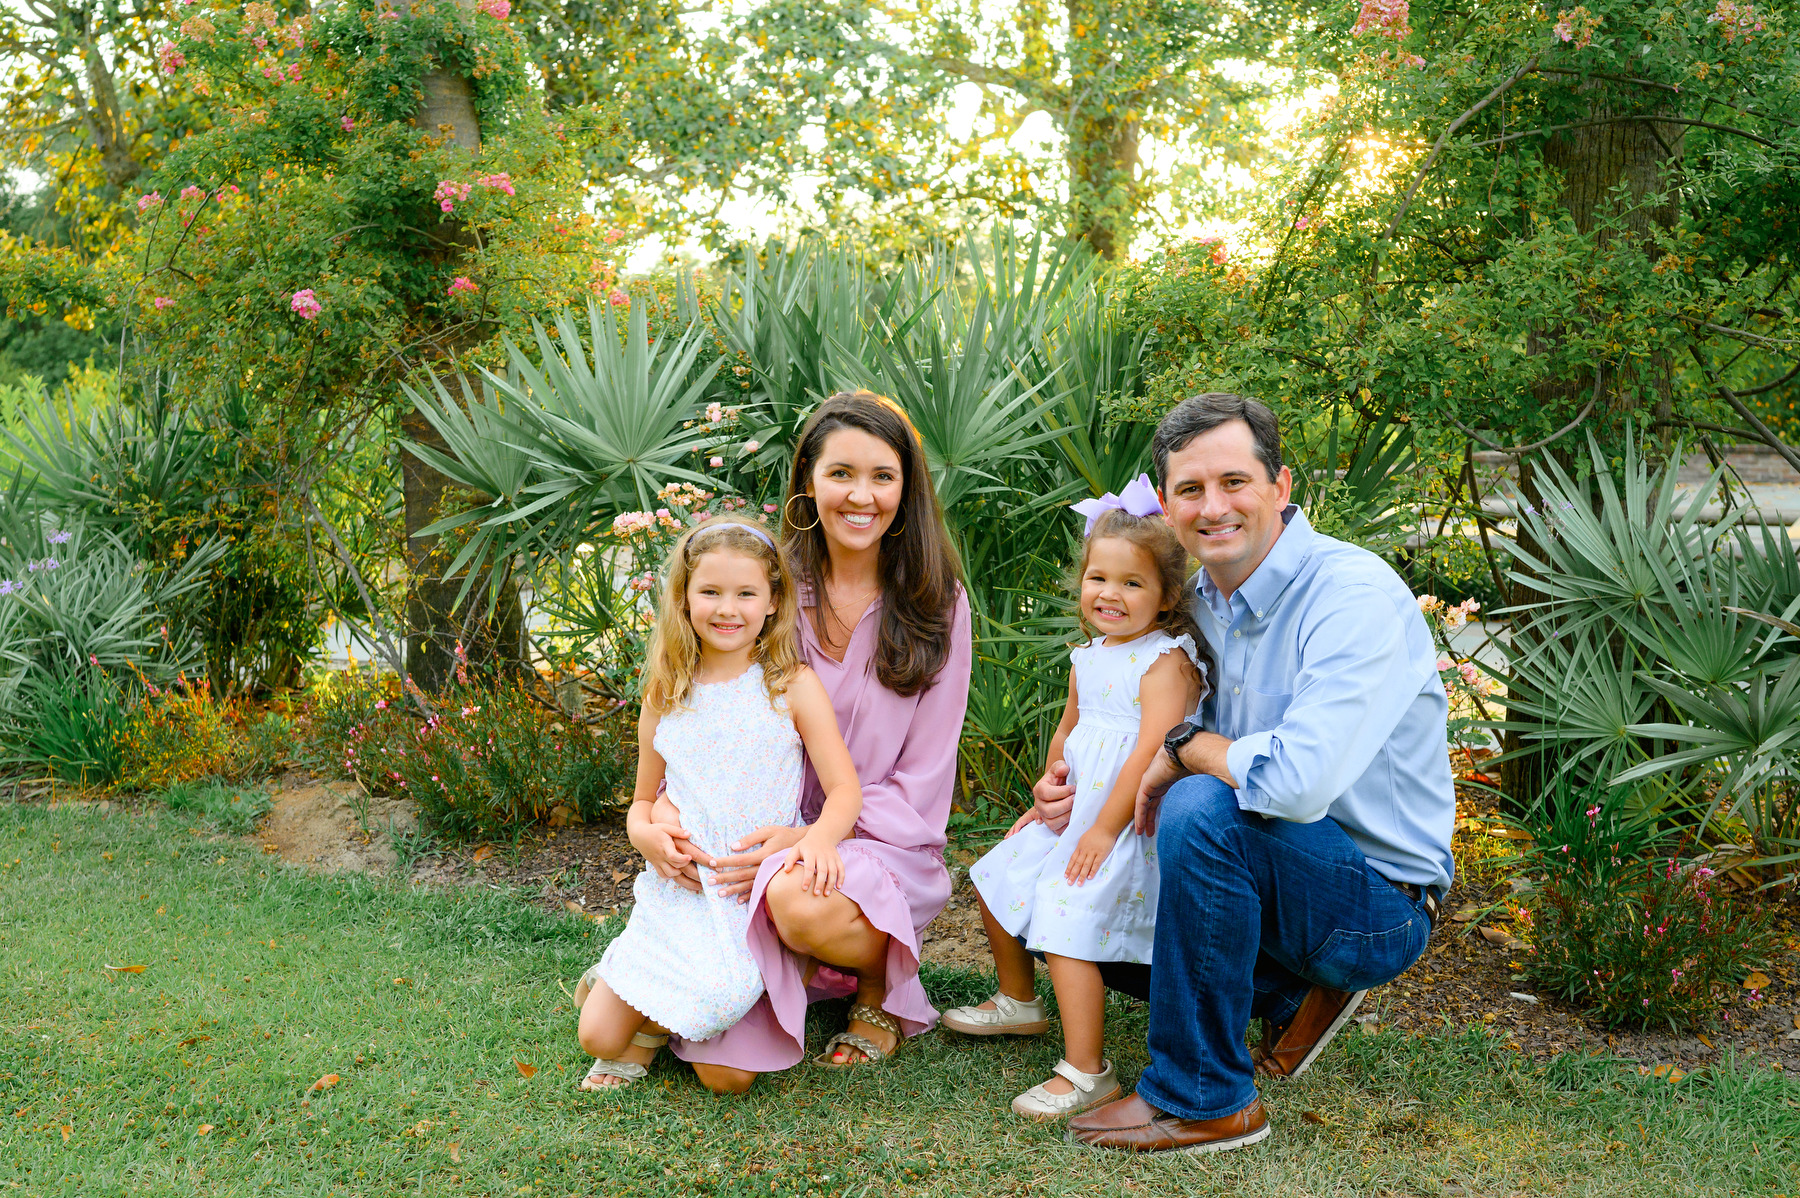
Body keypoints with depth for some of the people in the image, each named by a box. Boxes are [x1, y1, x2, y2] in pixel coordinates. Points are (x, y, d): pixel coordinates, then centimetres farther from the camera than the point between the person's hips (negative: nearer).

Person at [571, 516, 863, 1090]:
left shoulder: (794, 687, -3)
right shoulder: (665, 695, 7)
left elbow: (845, 791, -7)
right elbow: (644, 800, 15)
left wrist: (820, 838, -29)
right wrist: (645, 830, -9)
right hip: (680, 887, 3)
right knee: (597, 1037, -6)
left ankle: (649, 1031, 4)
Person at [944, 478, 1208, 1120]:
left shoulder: (1166, 660, -17)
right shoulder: (1088, 656, 10)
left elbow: (1151, 752, -24)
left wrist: (1105, 829, -23)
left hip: (1127, 824, -10)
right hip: (1077, 815, 10)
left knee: (1067, 928, -19)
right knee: (995, 883, 18)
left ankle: (1087, 1072, -10)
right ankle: (1018, 1003, 38)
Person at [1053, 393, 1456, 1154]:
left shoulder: (1357, 595, -24)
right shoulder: (1208, 599, 3)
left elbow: (1299, 779, -38)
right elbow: (1194, 743, 18)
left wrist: (1185, 750, -18)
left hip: (1382, 903, -9)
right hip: (1285, 867, 9)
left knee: (1202, 811, -34)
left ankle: (1203, 1100, -18)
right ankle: (1296, 993, 15)